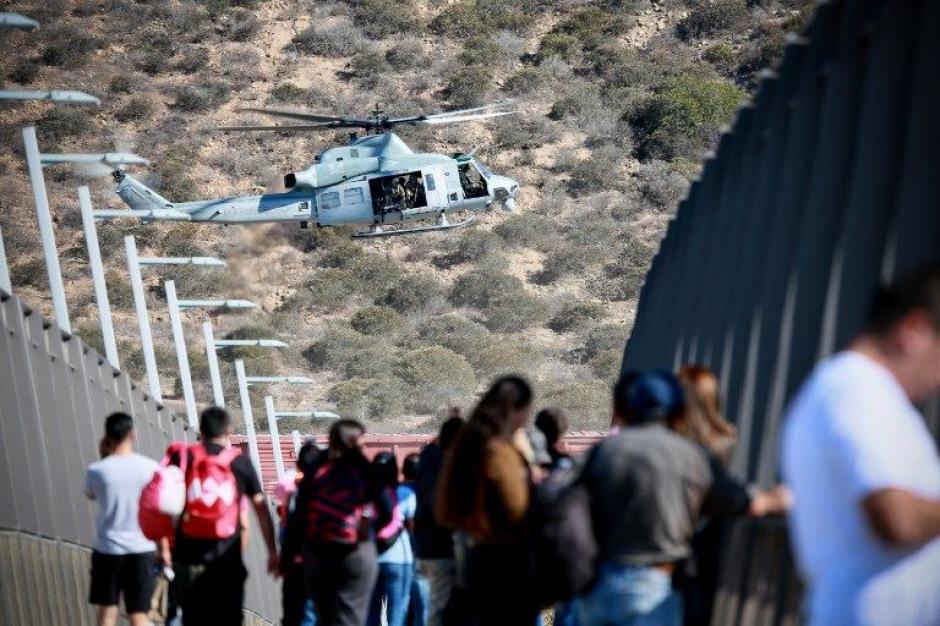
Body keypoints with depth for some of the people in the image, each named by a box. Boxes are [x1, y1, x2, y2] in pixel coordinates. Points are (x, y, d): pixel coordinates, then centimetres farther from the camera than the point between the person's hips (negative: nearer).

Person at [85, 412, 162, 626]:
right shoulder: (150, 468, -8)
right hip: (142, 549, 0)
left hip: (107, 549, 0)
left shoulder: (96, 470, -9)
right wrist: (164, 548, 9)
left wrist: (103, 457, 10)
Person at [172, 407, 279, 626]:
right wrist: (272, 552, 10)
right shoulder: (241, 462, 4)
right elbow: (261, 509, 4)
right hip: (227, 559, -1)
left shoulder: (182, 458, 4)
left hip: (188, 557, 1)